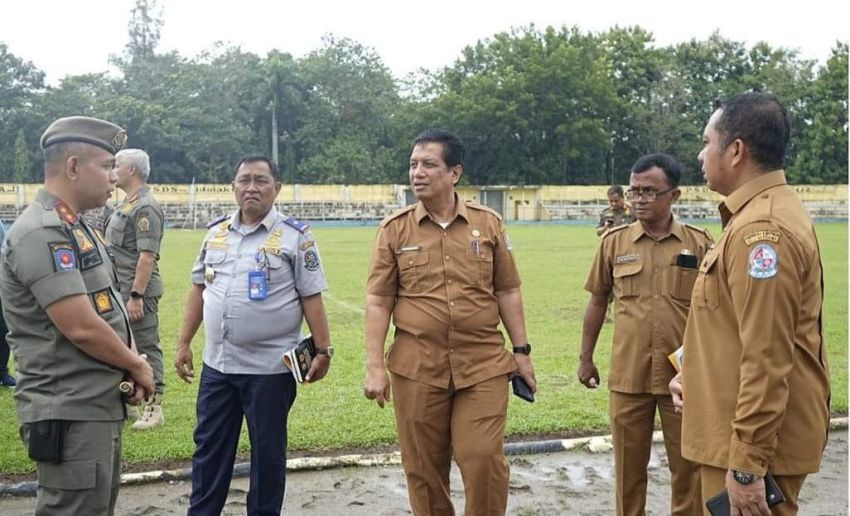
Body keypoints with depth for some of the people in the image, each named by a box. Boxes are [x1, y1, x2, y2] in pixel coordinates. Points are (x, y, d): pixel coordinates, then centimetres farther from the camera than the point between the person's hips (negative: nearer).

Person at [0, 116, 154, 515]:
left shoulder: (71, 227, 13)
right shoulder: (42, 233, -20)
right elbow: (82, 327, -25)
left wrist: (129, 366, 3)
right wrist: (137, 366, -9)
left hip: (98, 405, 10)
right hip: (70, 414, -10)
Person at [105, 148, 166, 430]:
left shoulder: (145, 207, -16)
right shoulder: (126, 205, 15)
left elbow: (147, 256, -22)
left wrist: (136, 295, -24)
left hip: (138, 291, -10)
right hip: (121, 290, 10)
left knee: (147, 347, -3)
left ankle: (154, 407, 4)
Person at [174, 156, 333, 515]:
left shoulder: (295, 236, -7)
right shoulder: (216, 233, 8)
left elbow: (311, 298, -8)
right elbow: (199, 289, 14)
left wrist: (323, 351, -10)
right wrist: (184, 343, 13)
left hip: (270, 367, -5)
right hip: (217, 364, 5)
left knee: (267, 452, 9)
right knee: (208, 447, 15)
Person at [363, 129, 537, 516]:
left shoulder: (488, 223, 3)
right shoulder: (394, 229, 1)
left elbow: (507, 291, 8)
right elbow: (378, 300, -1)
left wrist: (521, 351, 5)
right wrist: (375, 367, -6)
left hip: (484, 364, 0)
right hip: (417, 367, 0)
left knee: (484, 458, -2)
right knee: (423, 467, 10)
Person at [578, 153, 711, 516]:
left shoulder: (700, 243, -2)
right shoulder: (614, 242, 1)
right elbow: (597, 302, 9)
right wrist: (586, 358, 10)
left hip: (684, 373, -1)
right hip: (627, 374, 1)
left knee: (688, 465, 11)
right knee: (629, 465, 13)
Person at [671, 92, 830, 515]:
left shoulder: (762, 229, -22)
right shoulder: (762, 213, 12)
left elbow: (767, 360, -25)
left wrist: (747, 464, -23)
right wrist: (695, 375, 19)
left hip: (757, 441, -10)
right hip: (743, 429, 10)